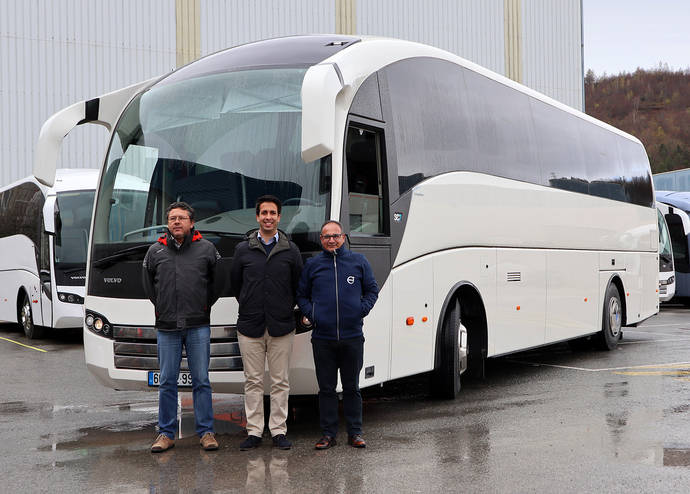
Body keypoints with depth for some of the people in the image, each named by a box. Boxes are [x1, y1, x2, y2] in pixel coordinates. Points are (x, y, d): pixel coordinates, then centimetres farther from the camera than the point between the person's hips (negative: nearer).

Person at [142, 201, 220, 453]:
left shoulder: (206, 249, 4)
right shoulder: (155, 251, 7)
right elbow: (149, 285, 21)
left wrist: (206, 304, 8)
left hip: (198, 326, -1)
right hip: (166, 328, 1)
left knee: (201, 381, 2)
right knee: (167, 382, 4)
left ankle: (206, 432, 9)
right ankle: (166, 433, 12)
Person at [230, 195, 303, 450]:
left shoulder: (291, 250, 4)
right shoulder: (243, 249, 5)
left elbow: (298, 285, 11)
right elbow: (235, 283, 14)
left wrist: (284, 309, 11)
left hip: (281, 326, 0)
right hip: (250, 326, 0)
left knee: (280, 382, 3)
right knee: (253, 381, 4)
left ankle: (278, 431, 11)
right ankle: (254, 431, 11)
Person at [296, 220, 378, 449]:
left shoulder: (358, 261, 7)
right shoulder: (312, 265, 8)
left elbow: (372, 290, 13)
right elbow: (301, 295, 14)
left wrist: (362, 310, -2)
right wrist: (310, 314, -1)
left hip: (352, 336, 0)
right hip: (322, 338, 0)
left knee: (352, 387, 8)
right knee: (326, 388, 5)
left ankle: (355, 433, 16)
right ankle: (328, 433, 13)